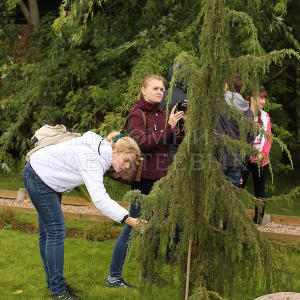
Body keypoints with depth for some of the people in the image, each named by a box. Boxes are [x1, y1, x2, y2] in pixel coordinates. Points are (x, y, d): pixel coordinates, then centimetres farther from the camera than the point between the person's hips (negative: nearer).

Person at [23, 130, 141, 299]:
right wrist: (129, 220, -50)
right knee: (56, 231, -10)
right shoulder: (93, 159, -33)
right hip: (38, 176, -10)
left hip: (49, 177, 10)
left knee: (47, 232, 17)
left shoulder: (102, 151, -5)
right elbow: (99, 198, -45)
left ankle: (53, 281, 27)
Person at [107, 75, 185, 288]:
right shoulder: (137, 114, -7)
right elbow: (141, 142, -20)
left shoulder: (163, 114, 12)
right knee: (132, 227, -3)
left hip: (162, 178, 7)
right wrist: (169, 127, -23)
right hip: (144, 179, -7)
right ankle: (114, 276, 6)